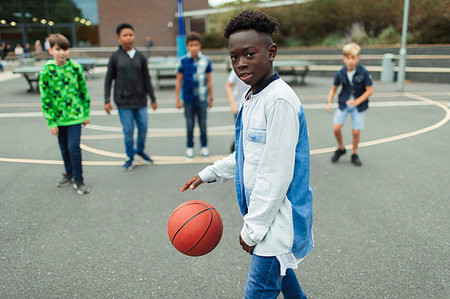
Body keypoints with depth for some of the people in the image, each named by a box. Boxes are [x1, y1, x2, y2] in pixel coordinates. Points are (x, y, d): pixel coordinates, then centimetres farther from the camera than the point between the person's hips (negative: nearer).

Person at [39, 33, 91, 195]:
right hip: (58, 118, 2)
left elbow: (84, 92, 2)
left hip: (75, 116, -2)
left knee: (73, 147, -7)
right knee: (64, 148, 15)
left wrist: (86, 114, 4)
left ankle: (78, 180, 8)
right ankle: (69, 174, 36)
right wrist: (51, 122, -6)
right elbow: (45, 99, -5)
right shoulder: (46, 71, -7)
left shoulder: (76, 68, -6)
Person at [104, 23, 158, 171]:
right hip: (123, 101, -2)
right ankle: (130, 158, 18)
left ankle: (140, 150, 32)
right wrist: (107, 100, -1)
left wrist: (153, 99, 9)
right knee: (128, 131, 1)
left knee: (143, 127, 7)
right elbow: (108, 79, 3)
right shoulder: (115, 57, -1)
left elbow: (146, 79, 9)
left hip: (140, 100, 2)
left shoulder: (140, 57, 5)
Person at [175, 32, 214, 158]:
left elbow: (209, 81, 7)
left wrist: (211, 98, 10)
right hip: (188, 99, 0)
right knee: (189, 124, 9)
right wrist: (178, 100, 2)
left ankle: (204, 146, 23)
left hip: (202, 98, 0)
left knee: (203, 124, 8)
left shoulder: (206, 61, -1)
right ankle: (189, 147, 22)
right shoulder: (183, 61, -3)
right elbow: (178, 82, 2)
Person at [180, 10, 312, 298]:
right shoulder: (251, 98, 8)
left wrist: (252, 228, -16)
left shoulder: (280, 101, -23)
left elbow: (277, 175, -23)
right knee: (279, 272, 25)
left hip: (278, 218, -9)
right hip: (266, 213, 9)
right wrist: (208, 174, 20)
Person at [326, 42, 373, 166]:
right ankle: (341, 148, 19)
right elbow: (333, 89, 6)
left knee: (356, 131, -1)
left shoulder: (364, 72, -14)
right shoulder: (340, 74, -8)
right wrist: (329, 102, -8)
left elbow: (369, 90, -11)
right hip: (343, 104, 2)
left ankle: (354, 154, 24)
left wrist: (357, 102, -21)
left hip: (358, 105, -2)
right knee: (336, 128, -9)